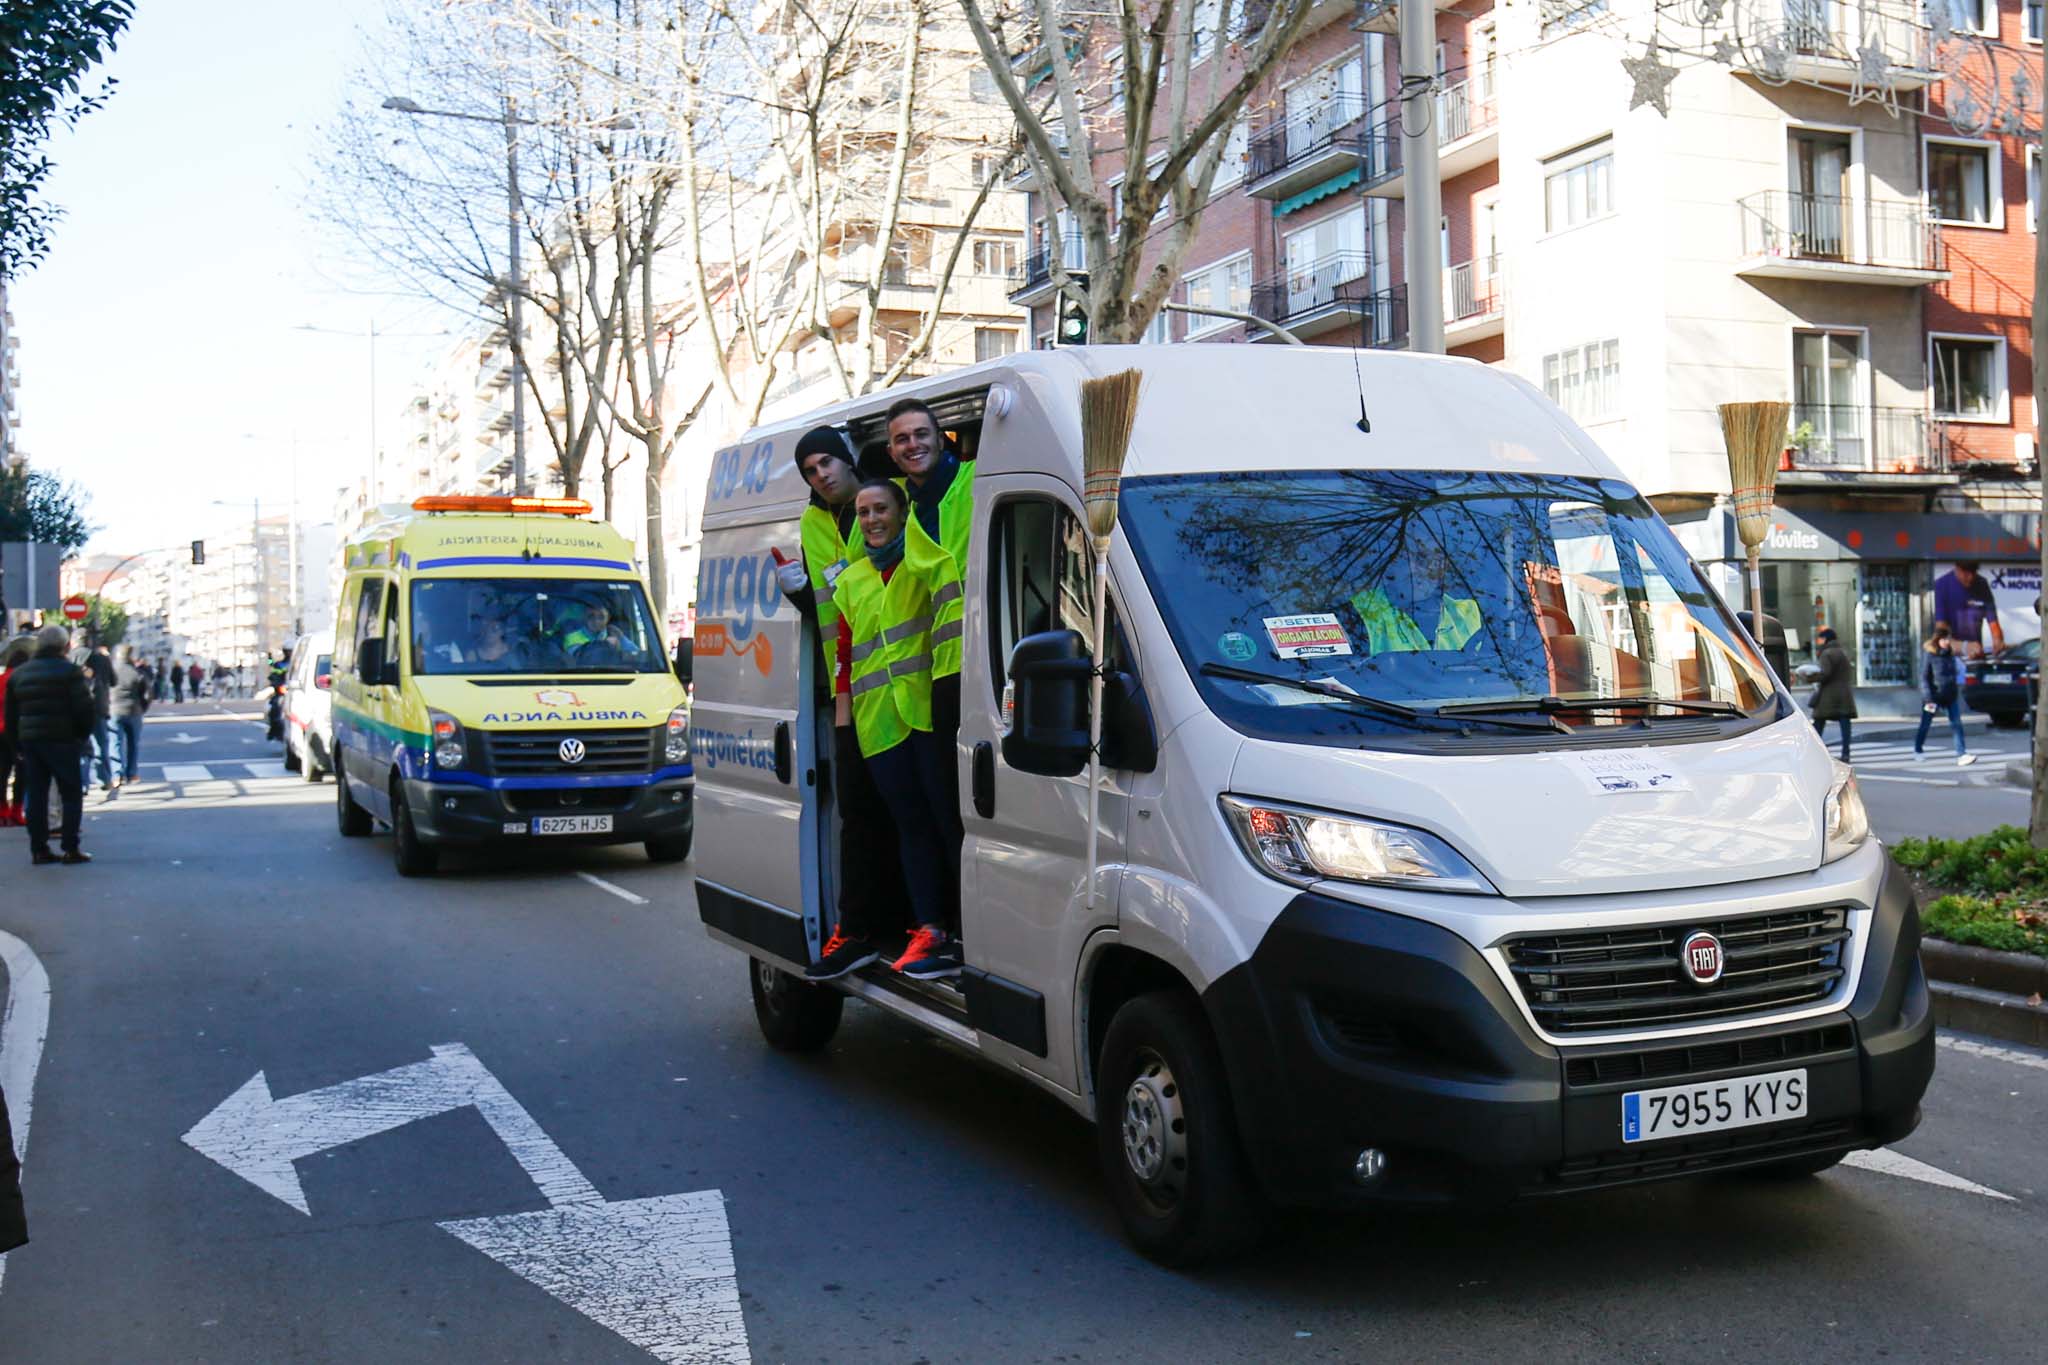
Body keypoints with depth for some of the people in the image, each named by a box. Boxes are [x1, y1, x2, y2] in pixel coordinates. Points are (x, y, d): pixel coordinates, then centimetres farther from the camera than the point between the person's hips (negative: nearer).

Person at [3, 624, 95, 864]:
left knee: (36, 795, 10)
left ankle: (38, 849, 9)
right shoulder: (69, 671, -7)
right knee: (71, 794, 0)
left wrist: (18, 741, 17)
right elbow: (84, 709, -11)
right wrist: (83, 735, 2)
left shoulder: (18, 674, 13)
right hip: (62, 740, -6)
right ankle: (70, 848, -6)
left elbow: (10, 715, 14)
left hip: (29, 741, 6)